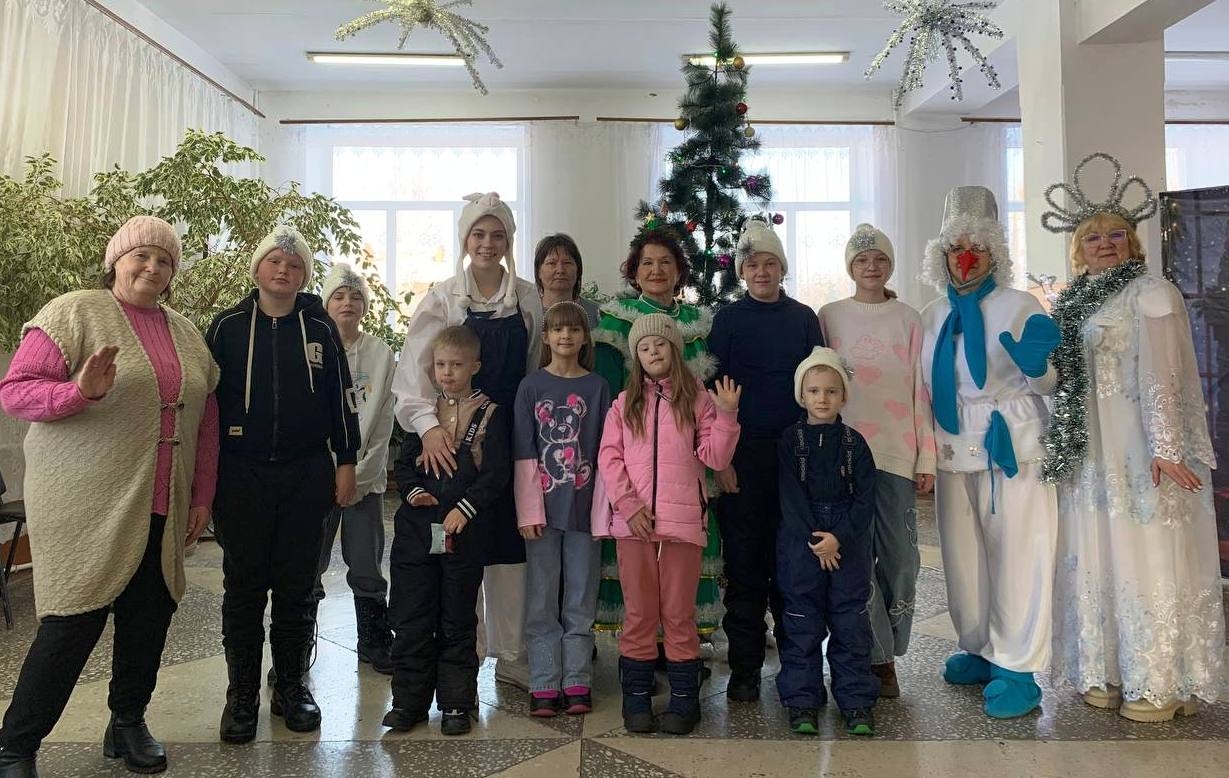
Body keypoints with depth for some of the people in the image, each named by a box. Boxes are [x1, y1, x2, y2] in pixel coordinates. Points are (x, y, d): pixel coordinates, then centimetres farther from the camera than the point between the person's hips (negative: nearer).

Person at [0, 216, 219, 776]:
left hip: (162, 512, 6)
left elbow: (206, 420, 15)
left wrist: (202, 497, 12)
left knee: (149, 619, 10)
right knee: (73, 625, -1)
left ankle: (128, 724, 30)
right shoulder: (75, 313, -3)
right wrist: (79, 391, -27)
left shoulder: (186, 334, 14)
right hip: (86, 508, -5)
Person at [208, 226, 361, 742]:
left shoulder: (320, 329, 6)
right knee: (244, 585, 5)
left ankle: (291, 687, 22)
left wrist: (346, 462, 4)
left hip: (306, 475, 1)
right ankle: (242, 695, 18)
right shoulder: (228, 326, 3)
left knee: (297, 585, 8)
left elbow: (340, 399, 8)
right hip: (241, 474, -1)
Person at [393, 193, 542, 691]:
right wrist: (428, 425, -24)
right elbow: (414, 370, -9)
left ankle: (511, 656, 20)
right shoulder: (443, 299, -1)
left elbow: (537, 371, 11)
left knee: (510, 545, 7)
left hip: (512, 436, 2)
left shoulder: (528, 299, 6)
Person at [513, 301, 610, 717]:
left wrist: (604, 506, -3)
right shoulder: (532, 386, 2)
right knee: (542, 601, 5)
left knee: (581, 600, 8)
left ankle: (577, 682, 18)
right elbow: (524, 453, -1)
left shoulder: (597, 387, 4)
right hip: (542, 506, 0)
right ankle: (545, 685, 14)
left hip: (583, 507, 1)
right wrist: (529, 511, -7)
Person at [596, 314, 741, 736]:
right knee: (639, 613, 9)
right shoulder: (625, 403, 8)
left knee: (679, 613, 6)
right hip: (633, 521, 1)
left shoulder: (698, 400, 4)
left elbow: (715, 458, -1)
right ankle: (636, 697, 20)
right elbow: (609, 458, 1)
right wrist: (629, 505, -9)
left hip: (683, 522, -1)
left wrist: (726, 415, -14)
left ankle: (683, 700, 18)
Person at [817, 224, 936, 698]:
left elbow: (921, 391, 9)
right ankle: (879, 659, 10)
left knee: (900, 556, 2)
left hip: (898, 452, 1)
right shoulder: (830, 316, 8)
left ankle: (887, 650, 20)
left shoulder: (908, 319, 10)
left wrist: (927, 457, 4)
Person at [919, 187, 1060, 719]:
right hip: (954, 449, 5)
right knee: (963, 553, 11)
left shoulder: (1021, 306, -1)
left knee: (1018, 553, -2)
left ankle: (1018, 670, 7)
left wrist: (1036, 362, -21)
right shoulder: (932, 316, 11)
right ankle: (979, 650, 28)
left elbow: (1045, 384, 0)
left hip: (1012, 445, -4)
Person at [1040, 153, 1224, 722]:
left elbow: (1161, 376, -14)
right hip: (1089, 451, 7)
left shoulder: (1149, 291, -6)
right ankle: (1107, 673, 23)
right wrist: (1064, 441, 10)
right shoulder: (1075, 302, 14)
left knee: (1147, 560, 0)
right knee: (1096, 560, 11)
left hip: (1139, 448, -7)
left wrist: (1164, 447, -20)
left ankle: (1162, 684, 13)